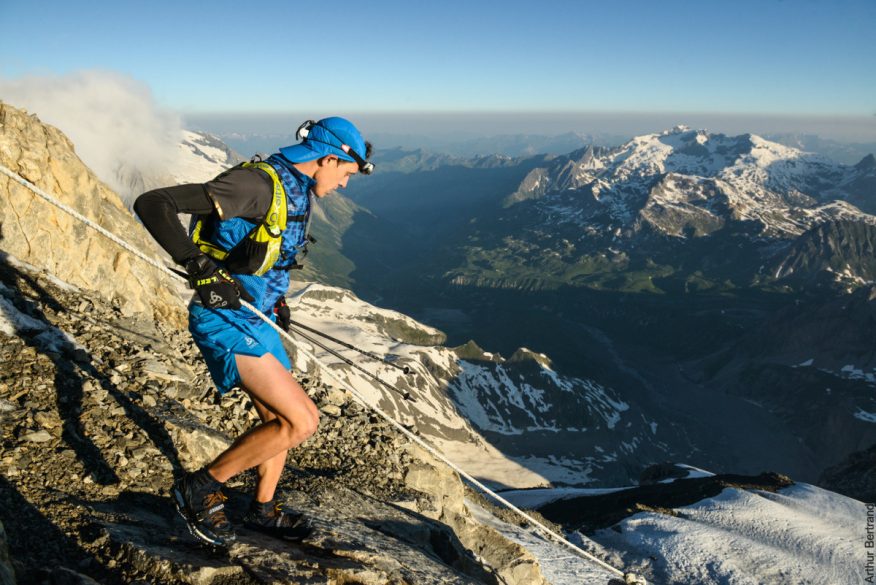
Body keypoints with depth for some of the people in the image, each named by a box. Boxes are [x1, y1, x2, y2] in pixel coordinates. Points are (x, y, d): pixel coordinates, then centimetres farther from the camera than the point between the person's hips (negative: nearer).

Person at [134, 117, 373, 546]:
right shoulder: (257, 183, -21)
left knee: (279, 419, 17)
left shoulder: (295, 192, 9)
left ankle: (263, 510, 37)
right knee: (301, 420, -12)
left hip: (255, 318, 10)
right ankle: (200, 488, 5)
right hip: (226, 320, -10)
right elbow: (152, 204, -26)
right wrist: (200, 266, -34)